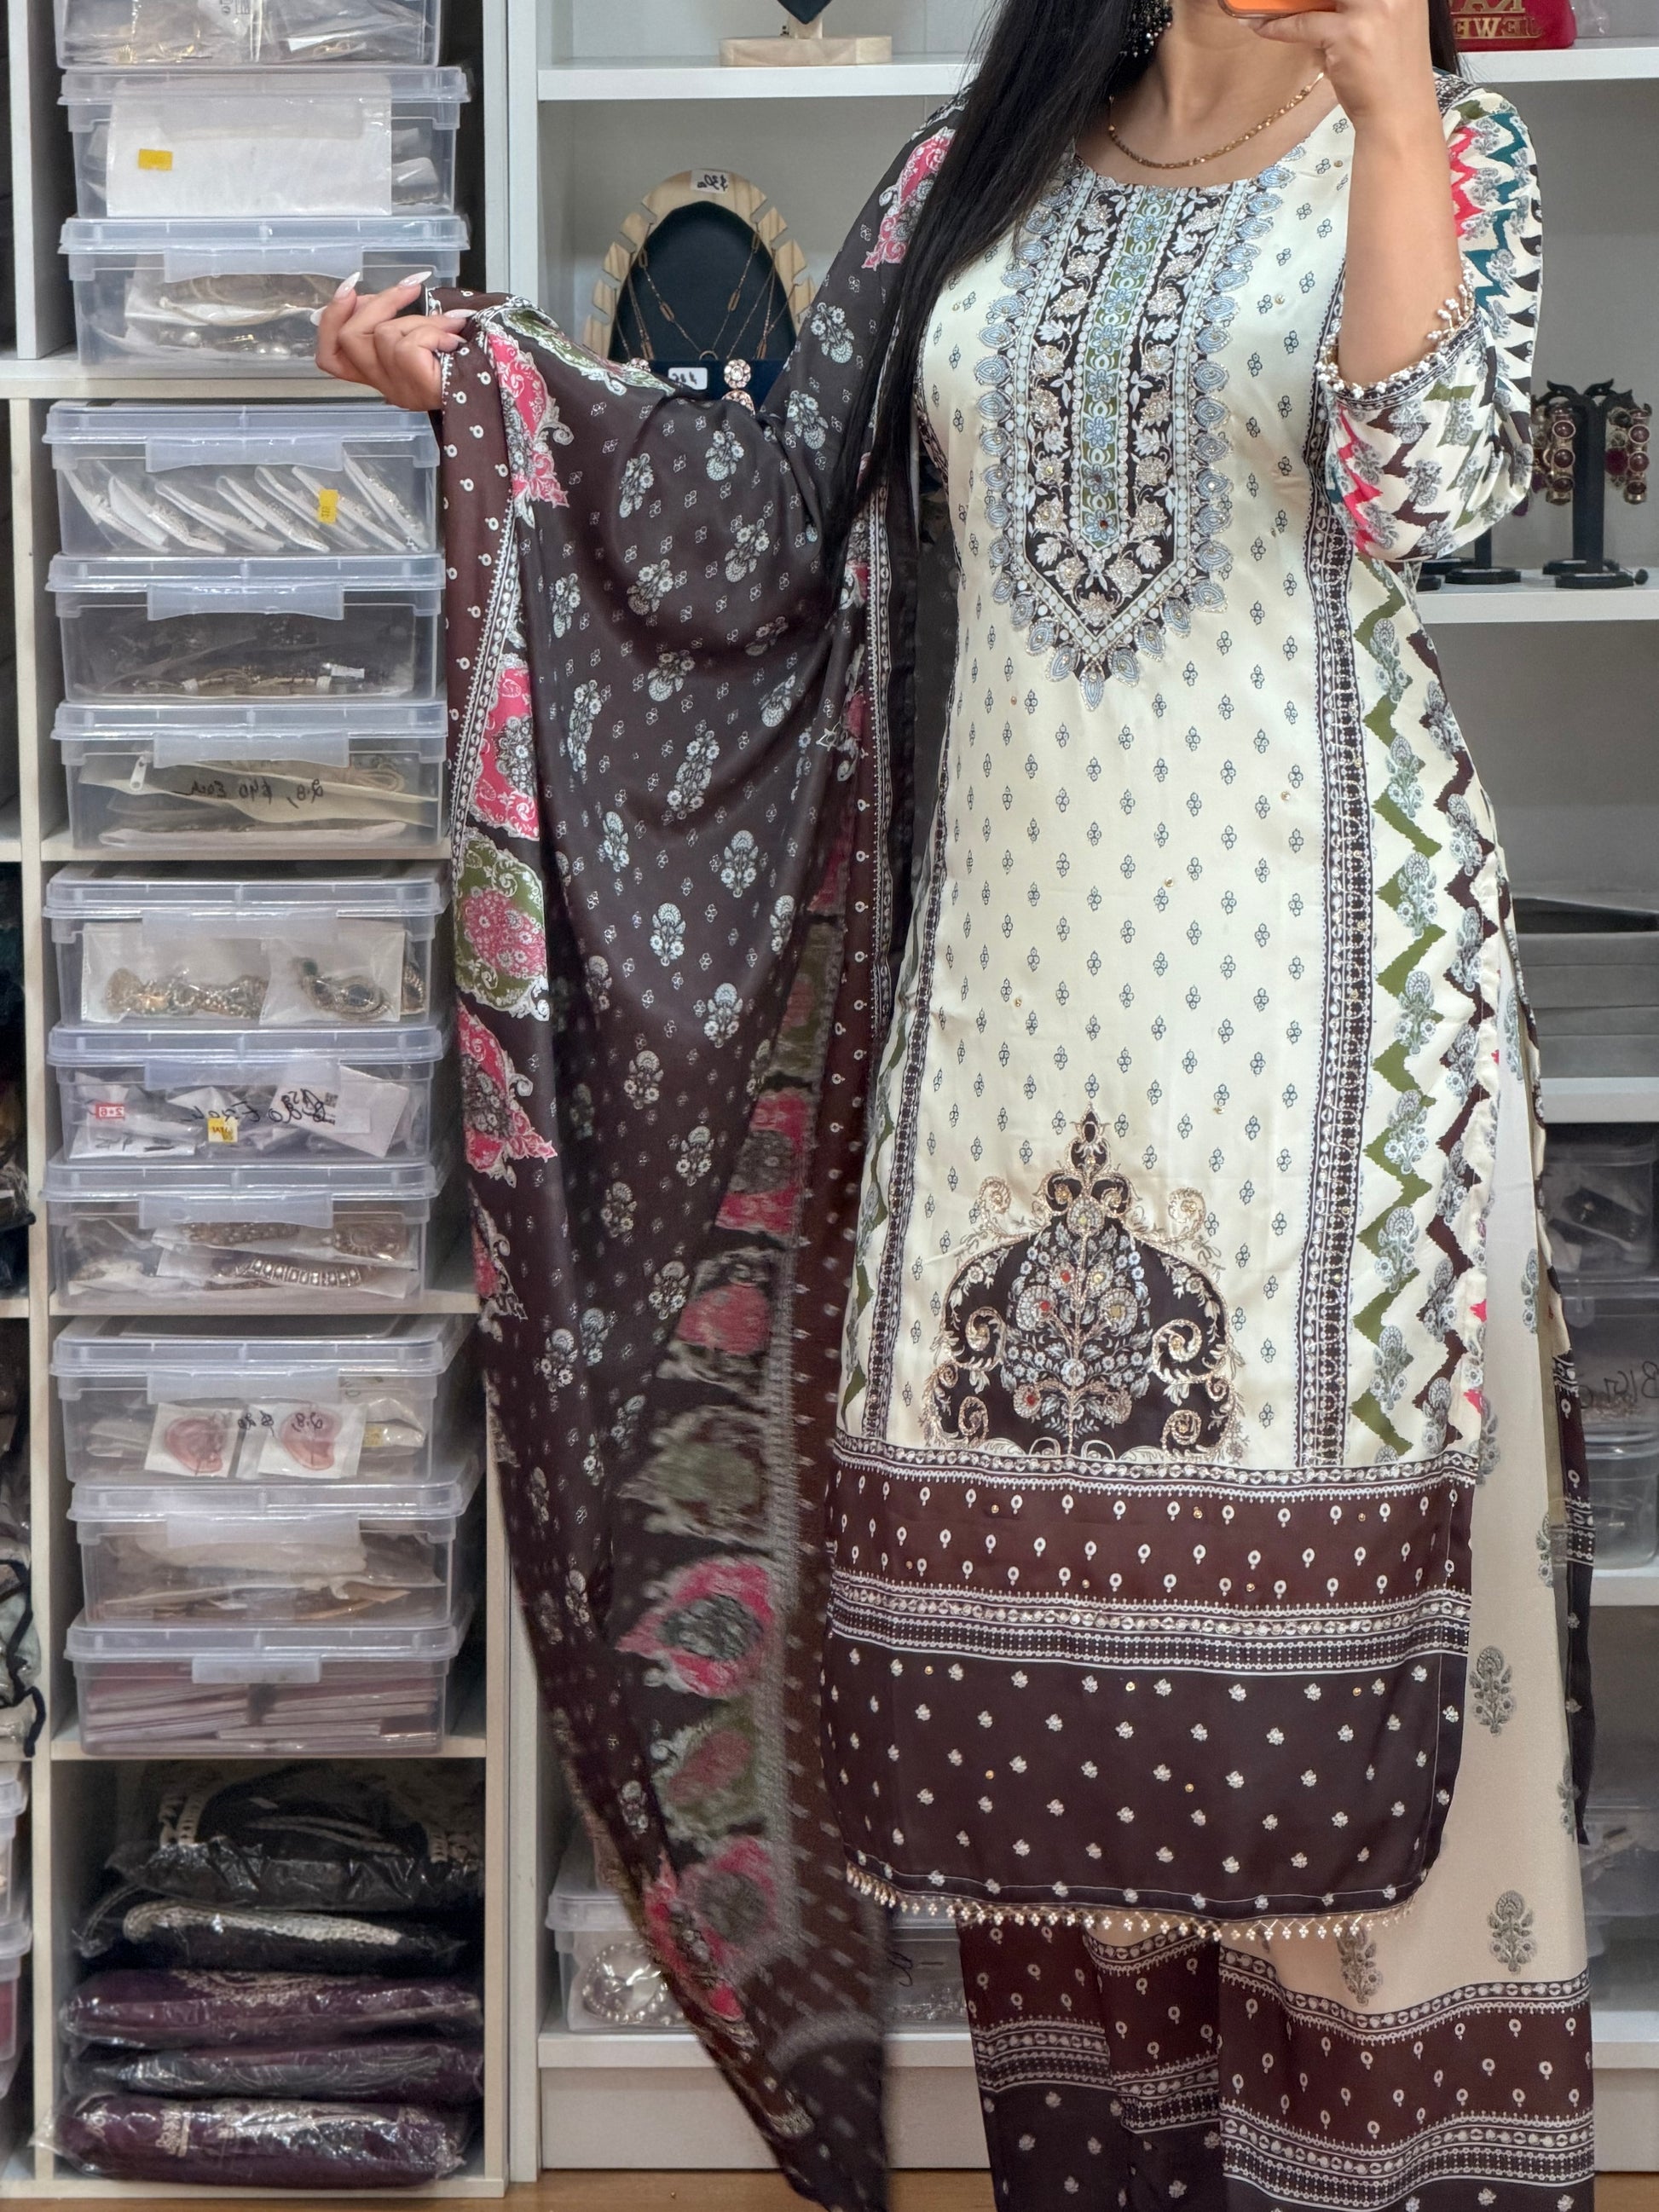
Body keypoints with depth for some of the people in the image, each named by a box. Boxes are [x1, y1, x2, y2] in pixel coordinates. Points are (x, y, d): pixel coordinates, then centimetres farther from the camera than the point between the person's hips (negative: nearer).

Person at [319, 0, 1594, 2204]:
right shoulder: (975, 177, 14)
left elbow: (1425, 491, -14)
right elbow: (788, 492, 15)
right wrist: (481, 374, 7)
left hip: (1302, 939, -4)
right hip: (1012, 934, 4)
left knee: (1319, 1519, -4)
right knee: (1026, 1528, 6)